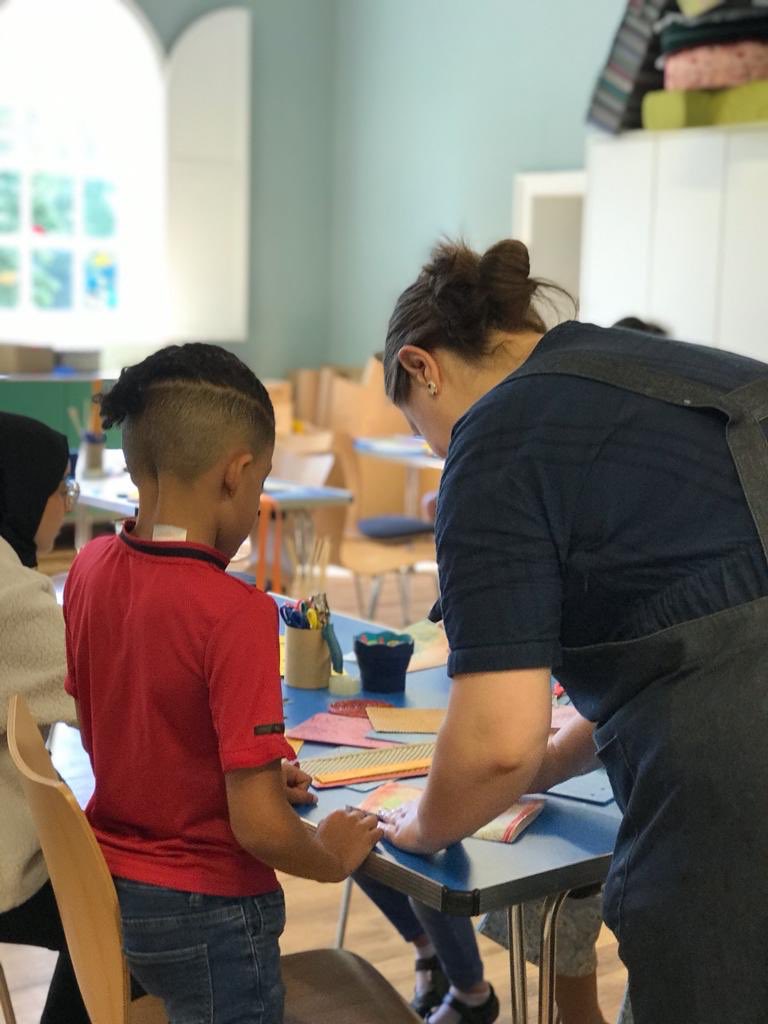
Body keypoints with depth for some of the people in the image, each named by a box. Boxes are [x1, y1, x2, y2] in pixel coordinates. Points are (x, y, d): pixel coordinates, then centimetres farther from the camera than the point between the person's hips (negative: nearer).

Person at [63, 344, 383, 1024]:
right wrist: (333, 856, -6)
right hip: (206, 909, -6)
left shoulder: (90, 568, -6)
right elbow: (260, 827, -26)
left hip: (107, 884, 6)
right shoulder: (234, 612, -26)